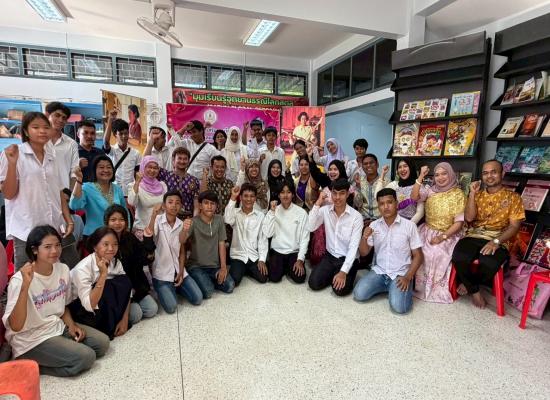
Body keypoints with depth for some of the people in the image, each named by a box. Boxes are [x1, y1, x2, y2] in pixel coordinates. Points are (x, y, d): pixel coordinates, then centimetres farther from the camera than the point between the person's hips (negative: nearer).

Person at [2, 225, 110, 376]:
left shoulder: (63, 269, -2)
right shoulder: (20, 280, -21)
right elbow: (15, 327, -28)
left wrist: (71, 324, -5)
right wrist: (25, 285, -38)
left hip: (58, 327, 7)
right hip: (31, 339, -7)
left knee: (102, 342, -3)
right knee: (86, 357, -18)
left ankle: (52, 358, 4)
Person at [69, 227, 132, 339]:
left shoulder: (115, 262, -11)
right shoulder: (83, 268, -28)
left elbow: (126, 288, -9)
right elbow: (90, 305, -33)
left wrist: (124, 319, -16)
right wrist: (103, 274, -38)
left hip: (104, 304, 5)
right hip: (78, 309, -5)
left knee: (124, 281, -18)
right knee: (107, 286, -31)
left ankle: (115, 322, -9)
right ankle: (108, 328, -12)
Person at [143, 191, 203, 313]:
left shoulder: (181, 224, 1)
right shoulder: (158, 221, -11)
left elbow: (182, 250, 7)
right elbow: (148, 238, -32)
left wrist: (181, 272, -1)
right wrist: (153, 215, -39)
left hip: (178, 270, 4)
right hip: (161, 272, -4)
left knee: (197, 299, -4)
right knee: (171, 307, -16)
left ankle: (175, 287, 21)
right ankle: (162, 290, 15)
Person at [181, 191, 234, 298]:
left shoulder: (219, 220, 1)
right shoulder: (194, 222, -10)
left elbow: (221, 243, -1)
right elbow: (182, 242, -26)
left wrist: (223, 267, -7)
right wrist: (184, 230, -50)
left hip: (215, 266, 4)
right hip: (196, 266, -3)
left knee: (229, 287, -14)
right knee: (208, 292, -24)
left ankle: (209, 280, 12)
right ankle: (200, 281, 8)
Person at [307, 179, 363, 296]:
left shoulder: (356, 216, -14)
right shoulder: (325, 210, -4)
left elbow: (353, 247, -17)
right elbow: (311, 228, -18)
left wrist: (343, 272, -24)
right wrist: (317, 204, -20)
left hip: (347, 258, -2)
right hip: (330, 256, 3)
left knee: (340, 289, -22)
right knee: (314, 283, -15)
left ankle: (346, 276, 11)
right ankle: (333, 274, 14)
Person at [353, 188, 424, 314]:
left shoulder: (409, 225, -7)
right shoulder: (373, 225, 2)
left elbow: (417, 256, -3)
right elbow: (364, 253, 5)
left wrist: (407, 277, -15)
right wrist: (364, 238, -16)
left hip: (400, 273, -3)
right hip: (379, 271, 3)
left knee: (399, 306, -24)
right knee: (359, 294, -16)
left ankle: (405, 289, 10)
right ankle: (387, 287, 11)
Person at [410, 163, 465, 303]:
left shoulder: (458, 194, -4)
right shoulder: (430, 191, 5)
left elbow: (459, 222, -9)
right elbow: (414, 197, -12)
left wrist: (442, 237, -18)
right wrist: (421, 177, -16)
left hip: (449, 235, -3)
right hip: (428, 232, 3)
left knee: (439, 255, -28)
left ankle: (437, 289, -6)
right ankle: (421, 285, -3)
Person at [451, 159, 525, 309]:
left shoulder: (513, 197, 8)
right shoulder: (477, 195, 16)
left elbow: (514, 226, -1)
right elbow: (469, 218, 0)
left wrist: (496, 242, -17)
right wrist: (472, 193, -2)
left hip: (498, 240, -2)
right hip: (473, 236, 2)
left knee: (489, 264, -36)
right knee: (459, 258, -31)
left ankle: (468, 284, -2)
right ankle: (474, 290, -3)